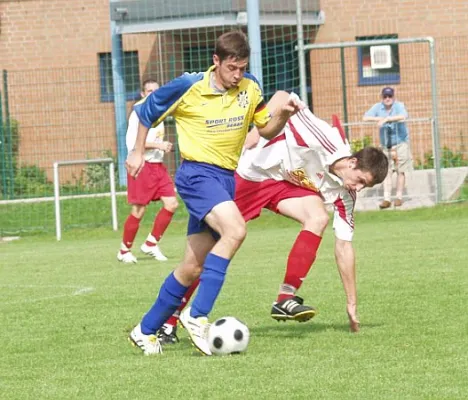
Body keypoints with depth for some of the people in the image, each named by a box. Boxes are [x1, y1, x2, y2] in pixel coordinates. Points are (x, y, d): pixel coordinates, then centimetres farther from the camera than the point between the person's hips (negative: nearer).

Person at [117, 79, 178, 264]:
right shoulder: (138, 114, -9)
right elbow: (132, 143, -18)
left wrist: (164, 147, 11)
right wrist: (158, 145, -19)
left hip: (158, 166, 8)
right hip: (142, 166, -8)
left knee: (171, 204, -4)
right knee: (138, 211, -6)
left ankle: (151, 244, 7)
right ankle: (125, 250, 10)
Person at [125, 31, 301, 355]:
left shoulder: (250, 89, 4)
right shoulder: (189, 87, -9)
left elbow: (267, 130, 14)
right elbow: (146, 112, 5)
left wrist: (283, 115, -7)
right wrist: (138, 153, 9)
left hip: (226, 179, 6)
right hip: (197, 173, -6)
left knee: (193, 267, 8)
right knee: (235, 229, -31)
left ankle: (146, 331, 22)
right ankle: (198, 316, -27)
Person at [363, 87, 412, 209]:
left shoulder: (399, 106, -11)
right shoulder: (378, 107, -1)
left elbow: (403, 116, -32)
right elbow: (365, 118, -10)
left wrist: (386, 119, -35)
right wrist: (380, 119, -22)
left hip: (401, 143, -2)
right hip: (385, 144, 2)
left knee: (401, 171, 0)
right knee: (386, 171, -3)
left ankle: (399, 197, 9)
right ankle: (386, 199, -5)